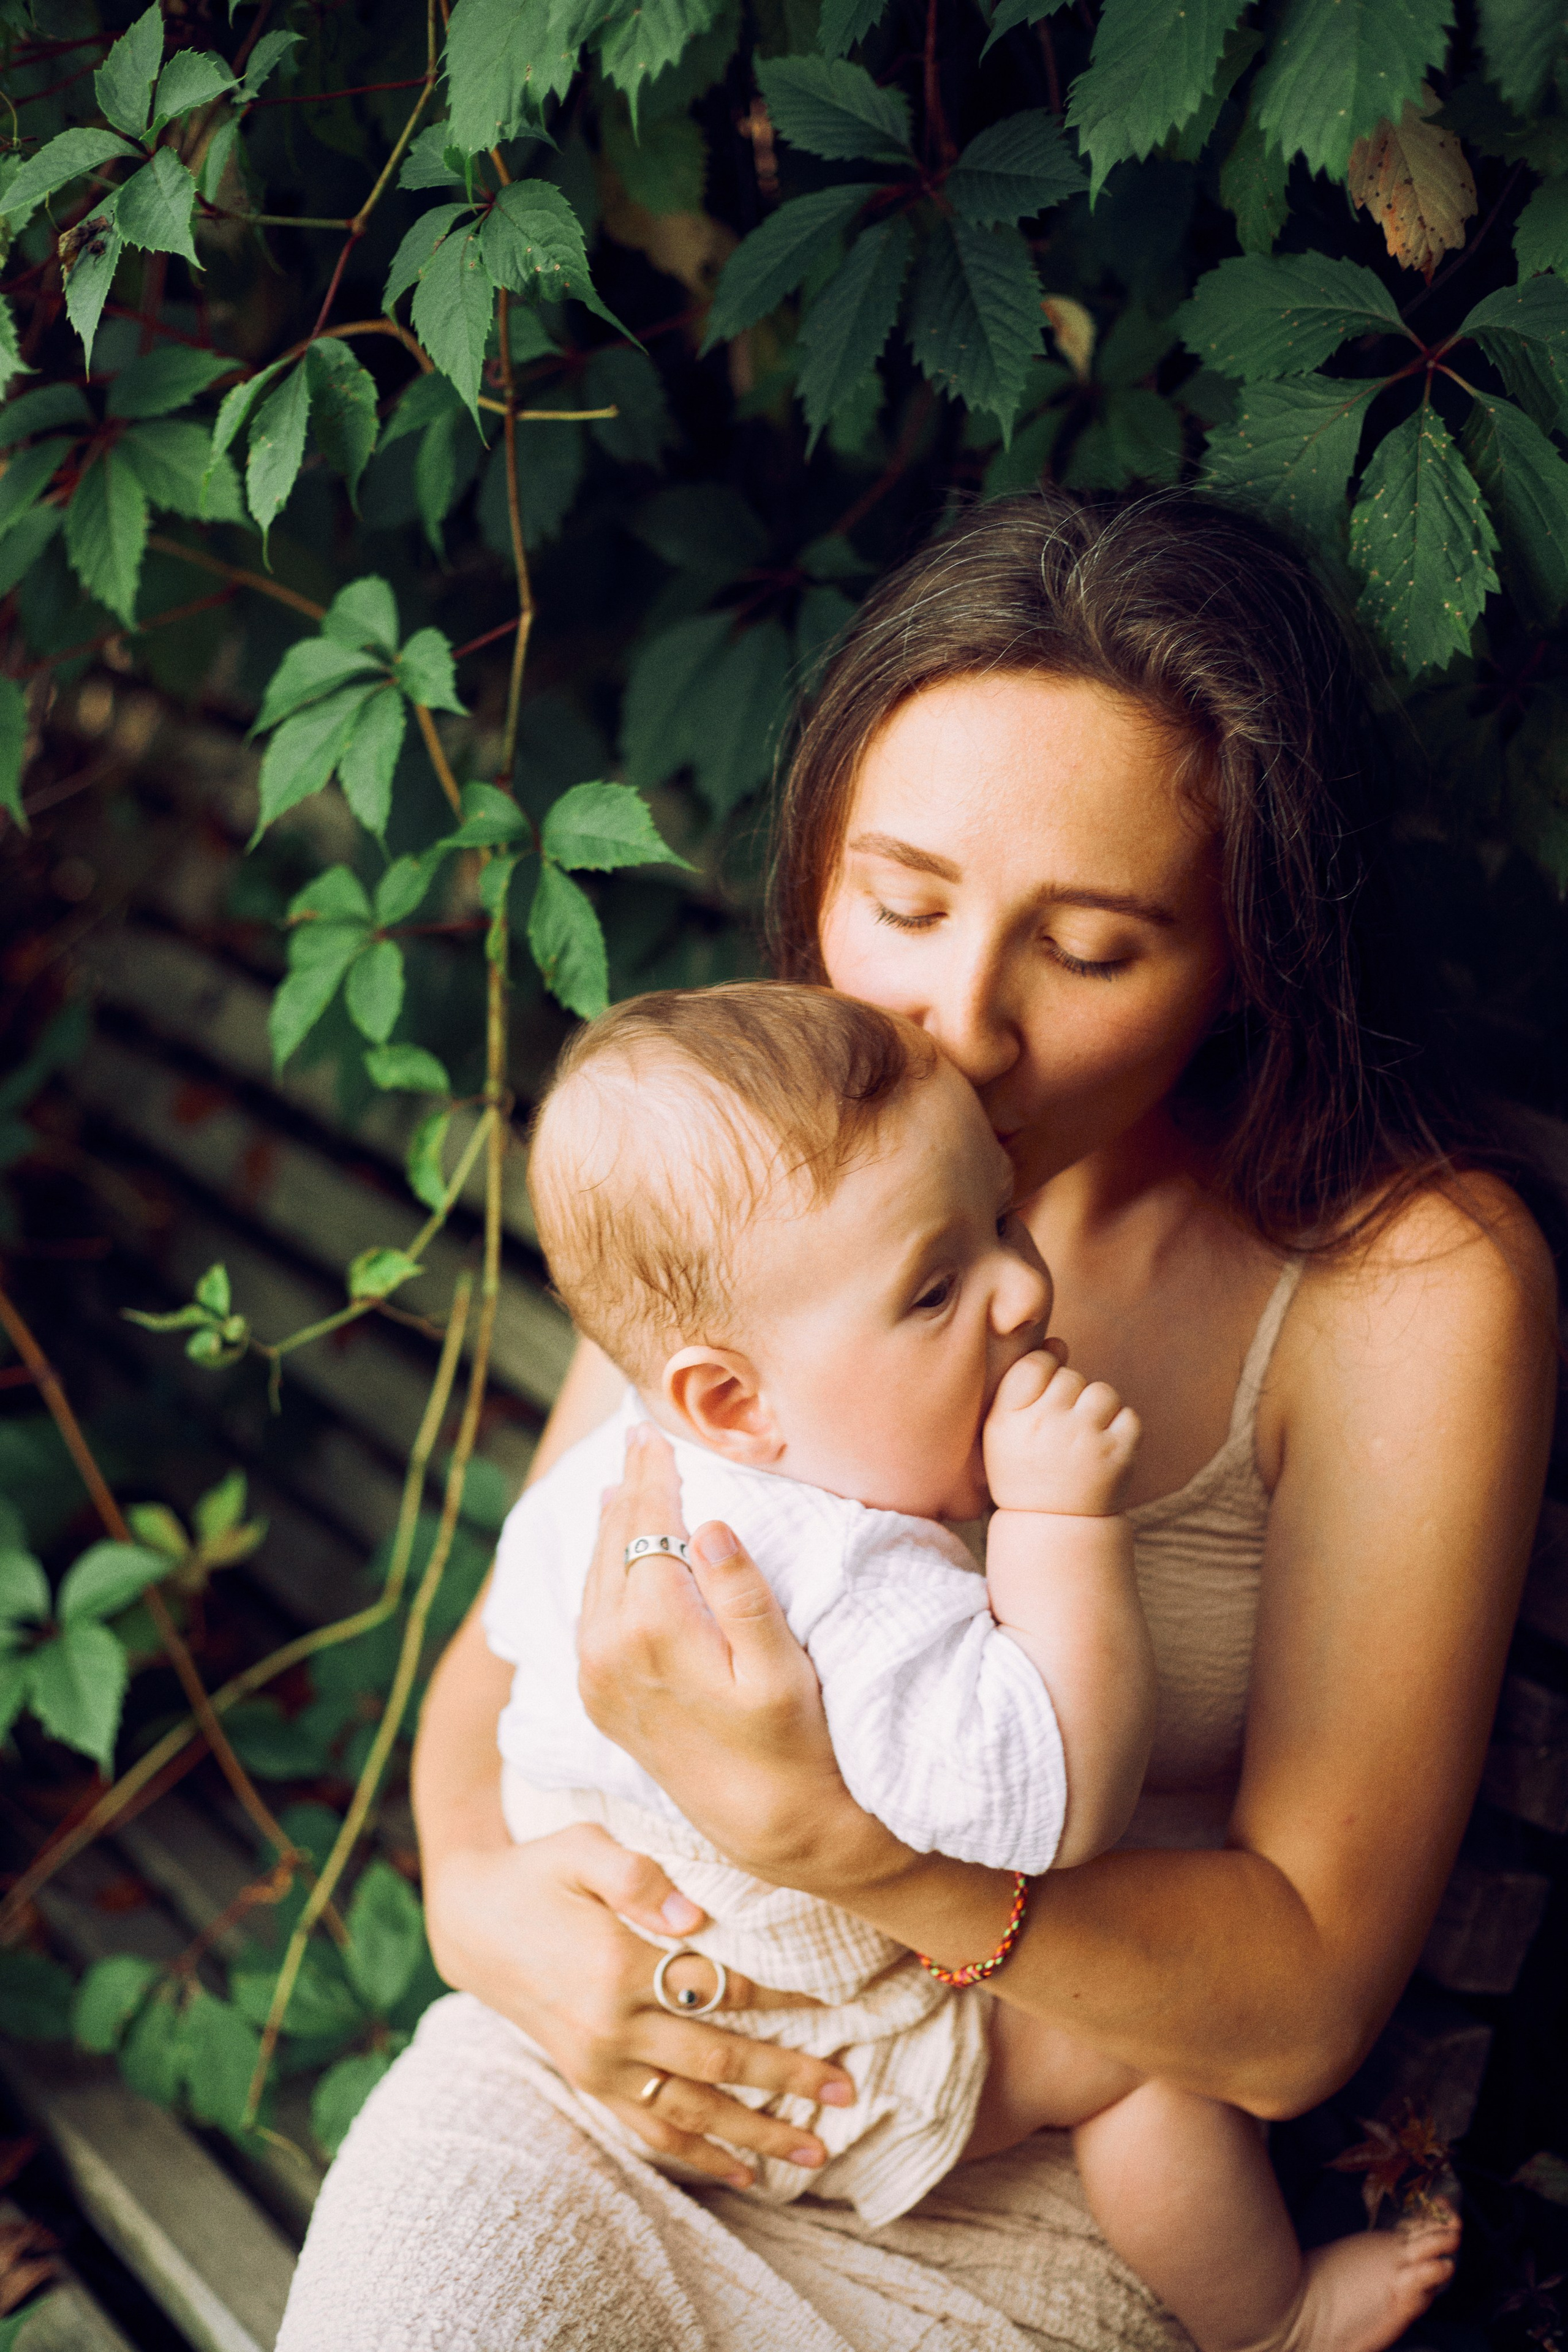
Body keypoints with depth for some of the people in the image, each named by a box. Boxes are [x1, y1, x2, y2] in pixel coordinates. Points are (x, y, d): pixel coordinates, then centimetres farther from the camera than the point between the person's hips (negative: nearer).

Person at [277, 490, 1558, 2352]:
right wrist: (476, 1883, -14)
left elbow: (1296, 2011, -16)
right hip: (626, 2049, 3)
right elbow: (509, 1638, 8)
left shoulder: (1412, 1285, -15)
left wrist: (819, 1828, -30)